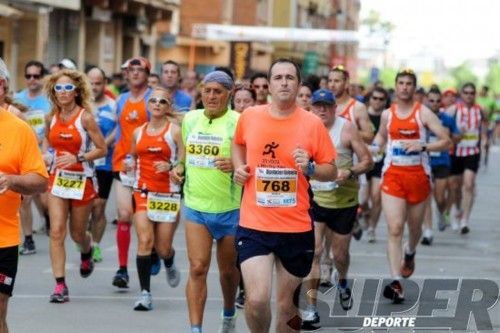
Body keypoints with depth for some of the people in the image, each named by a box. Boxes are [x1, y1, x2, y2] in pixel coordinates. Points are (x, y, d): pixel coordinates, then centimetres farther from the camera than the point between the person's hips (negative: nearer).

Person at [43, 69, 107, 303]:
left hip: (82, 180, -3)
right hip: (57, 179, 3)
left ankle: (87, 253, 49)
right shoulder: (52, 117, 2)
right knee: (56, 232, -10)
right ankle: (60, 286, -9)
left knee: (77, 234, 12)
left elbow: (102, 149, -10)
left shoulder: (85, 117, -12)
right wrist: (46, 154, 5)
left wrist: (78, 158, -20)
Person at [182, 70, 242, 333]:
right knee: (198, 268, -9)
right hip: (195, 206, 3)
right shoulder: (190, 119, 6)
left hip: (229, 209, -2)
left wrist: (235, 164, -30)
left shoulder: (238, 122, -10)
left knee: (228, 269, 14)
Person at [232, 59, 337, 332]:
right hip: (254, 226, 0)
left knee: (285, 304, 12)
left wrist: (310, 169, -17)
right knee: (257, 299, -15)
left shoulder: (312, 124, -3)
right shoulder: (249, 117, 1)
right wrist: (239, 167, 5)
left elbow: (331, 171, 3)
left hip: (297, 228, 0)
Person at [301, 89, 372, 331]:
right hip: (314, 199, 1)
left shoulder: (346, 128, -7)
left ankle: (342, 283, 47)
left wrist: (349, 172, -22)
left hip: (344, 201, -1)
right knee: (313, 251, -13)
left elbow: (368, 161, -5)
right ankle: (311, 309, -10)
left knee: (339, 253, 11)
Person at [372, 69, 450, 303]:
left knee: (414, 227, 16)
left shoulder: (423, 113, -4)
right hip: (392, 175, 1)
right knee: (394, 229, -12)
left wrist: (422, 146, -22)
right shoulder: (387, 114, 7)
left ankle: (410, 253, 52)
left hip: (418, 175, -1)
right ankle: (396, 283, -17)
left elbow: (446, 142, -7)